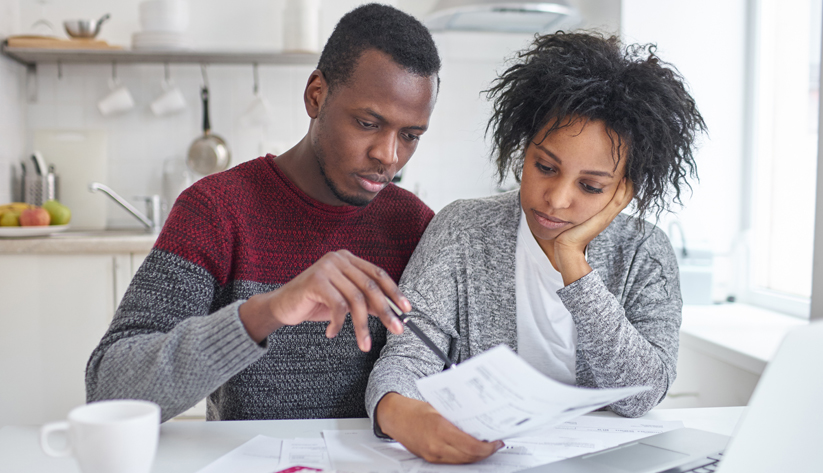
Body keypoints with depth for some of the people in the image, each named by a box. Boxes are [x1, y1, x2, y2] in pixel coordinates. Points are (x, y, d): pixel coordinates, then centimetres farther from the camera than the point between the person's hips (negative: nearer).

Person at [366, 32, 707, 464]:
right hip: (476, 456, 0)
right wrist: (398, 411, -36)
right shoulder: (463, 231, -5)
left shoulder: (645, 255, -2)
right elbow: (407, 355, -13)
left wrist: (571, 261, -19)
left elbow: (640, 398, -14)